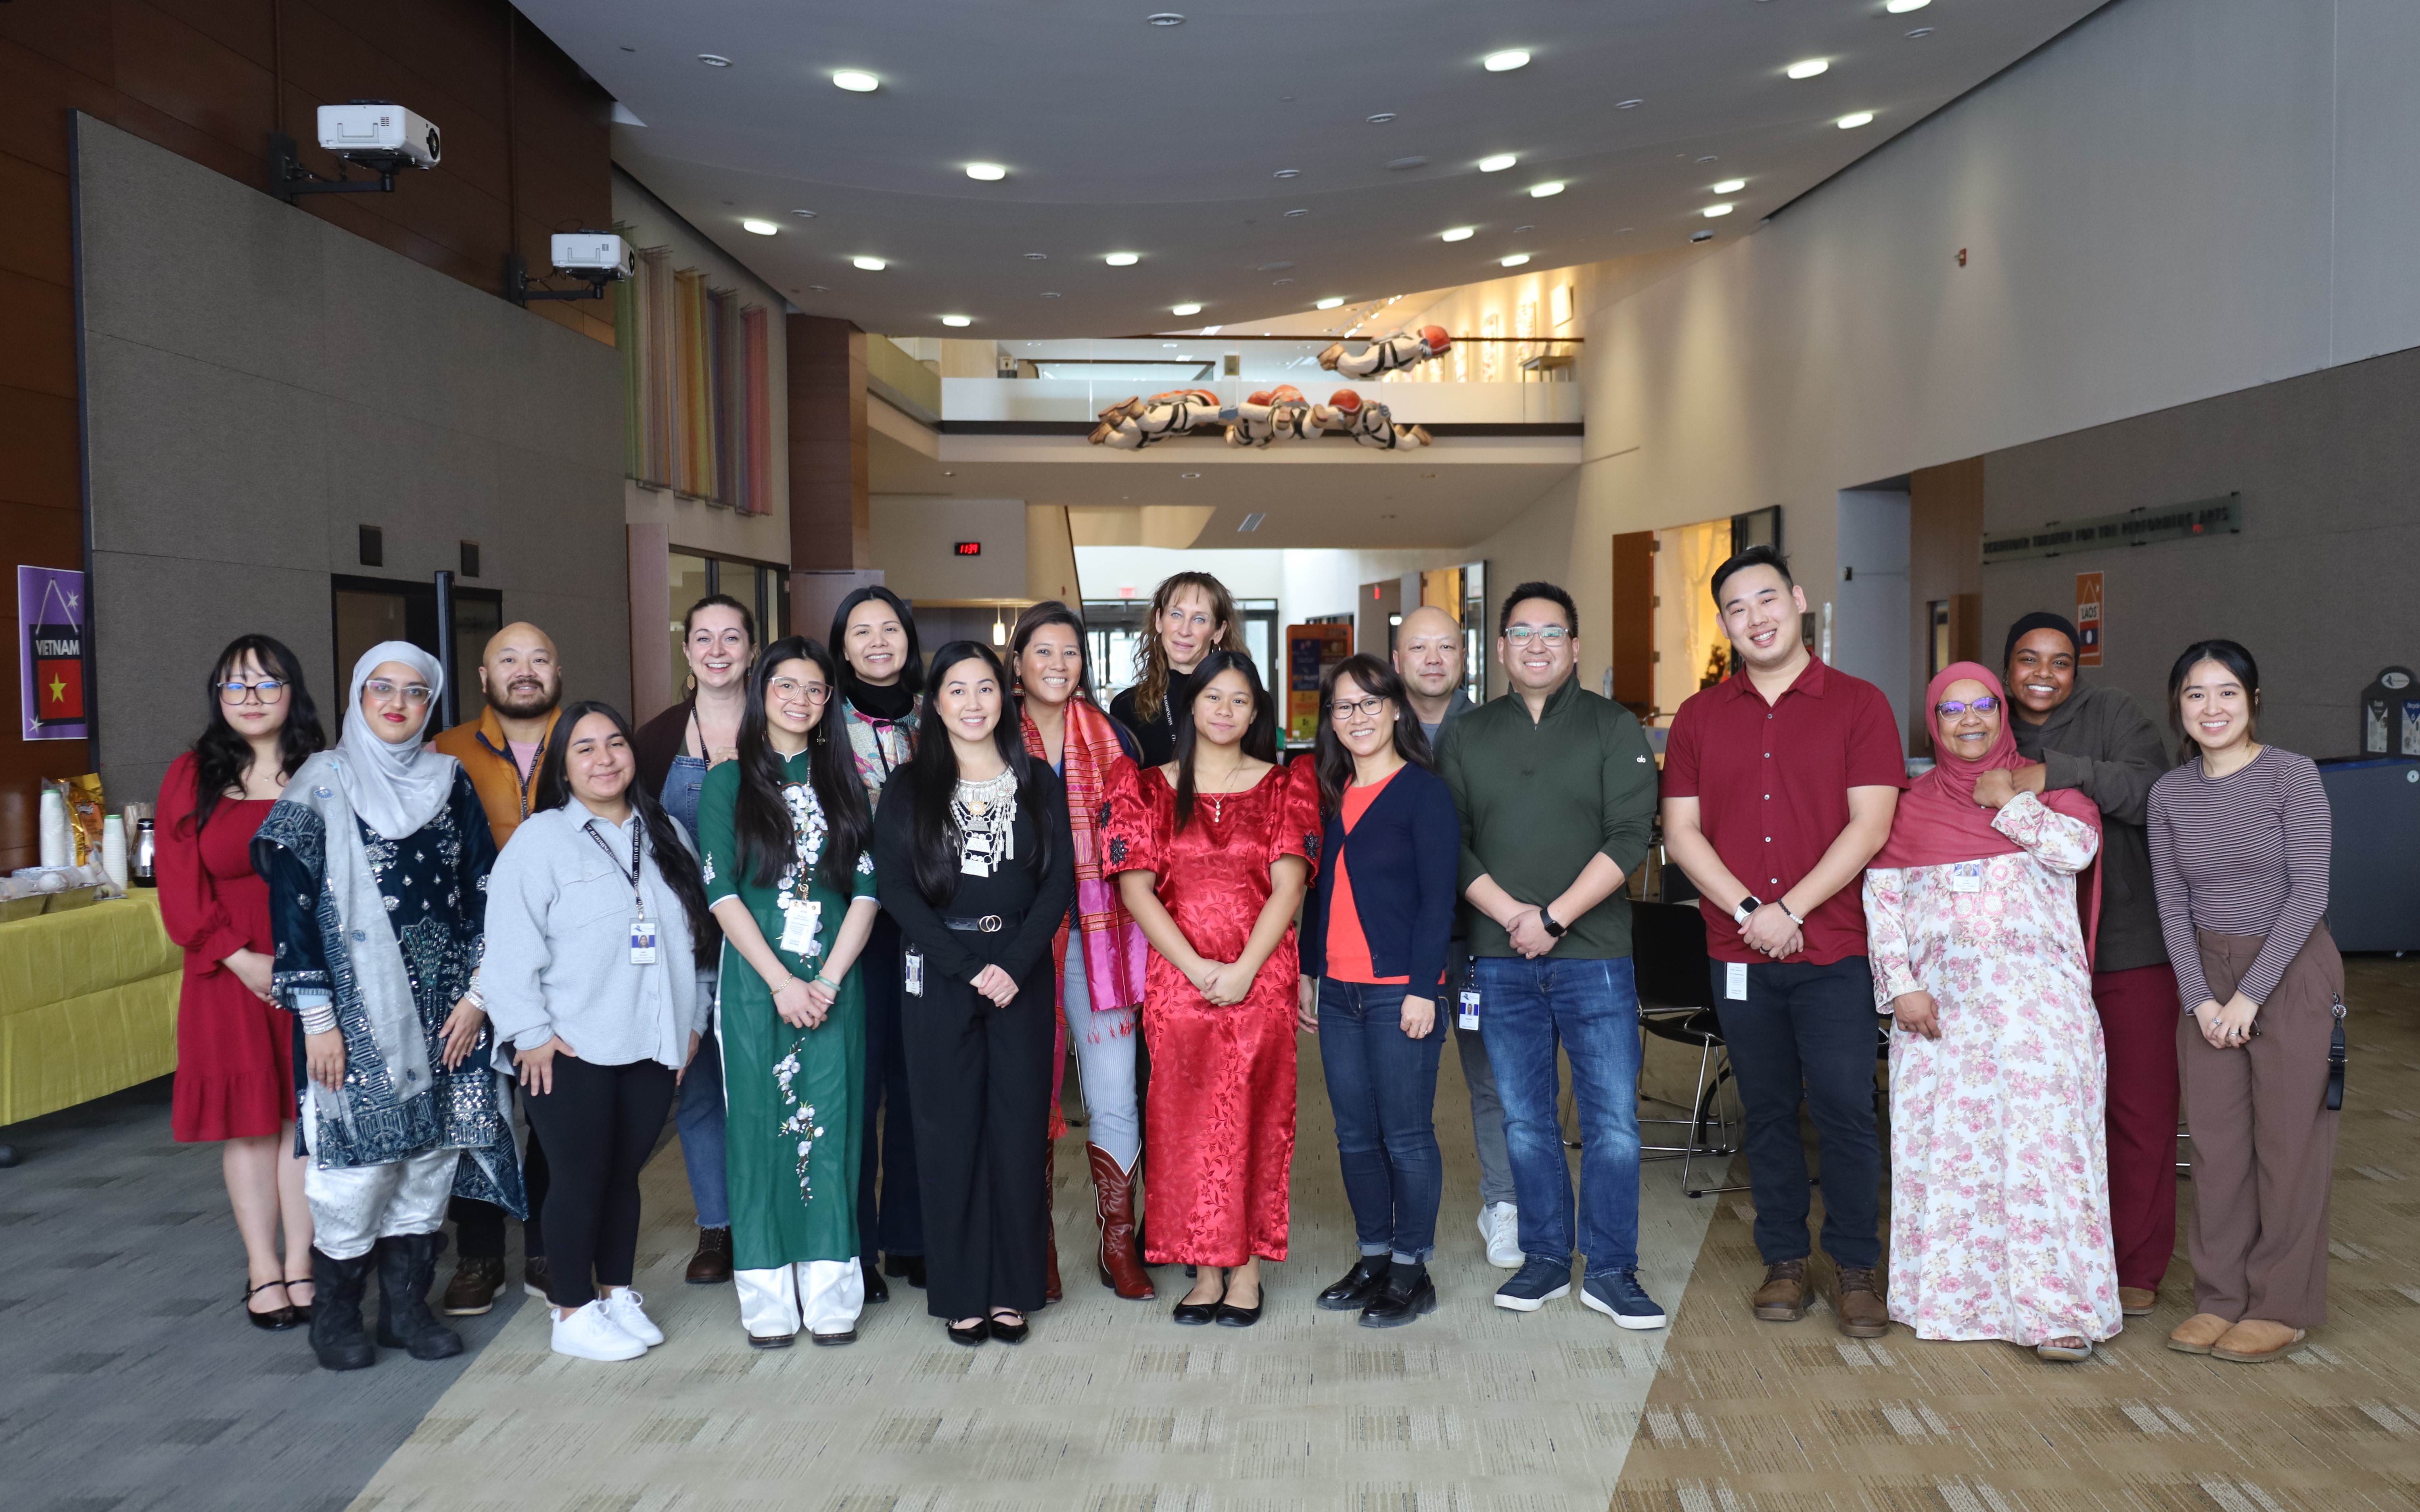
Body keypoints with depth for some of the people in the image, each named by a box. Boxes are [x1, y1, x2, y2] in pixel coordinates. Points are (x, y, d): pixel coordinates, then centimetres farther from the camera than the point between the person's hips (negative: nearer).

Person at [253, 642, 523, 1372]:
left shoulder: (448, 781, 8)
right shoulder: (321, 785, -1)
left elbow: (482, 890, 8)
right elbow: (291, 902, -5)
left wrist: (477, 992, 0)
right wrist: (316, 1017, -9)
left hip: (443, 1005, 3)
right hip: (358, 1004, -3)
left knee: (432, 1151, 7)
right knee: (359, 1157, -3)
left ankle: (407, 1305, 21)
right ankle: (336, 1314, 16)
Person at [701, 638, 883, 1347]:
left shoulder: (843, 782, 9)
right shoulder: (729, 781, 4)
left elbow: (867, 889, 3)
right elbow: (723, 892, -4)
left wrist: (829, 981, -9)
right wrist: (782, 980, -11)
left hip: (835, 980, 2)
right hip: (756, 977, -1)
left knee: (830, 1128, 3)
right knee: (761, 1125, 2)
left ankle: (830, 1296, 11)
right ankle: (769, 1298, 10)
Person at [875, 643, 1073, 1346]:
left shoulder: (1038, 782, 9)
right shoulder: (910, 788, 5)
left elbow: (1058, 881, 2)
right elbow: (895, 887, -3)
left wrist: (1014, 965, -11)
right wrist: (967, 968, -11)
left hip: (1022, 977, 1)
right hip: (939, 977, -1)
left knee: (1019, 1128, 3)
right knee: (950, 1131, 2)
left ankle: (1011, 1292, 14)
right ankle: (960, 1295, 13)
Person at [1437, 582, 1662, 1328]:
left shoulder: (1614, 727, 3)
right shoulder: (1468, 734, 10)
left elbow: (1630, 837, -7)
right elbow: (1451, 843, 5)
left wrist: (1555, 918, -13)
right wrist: (1512, 916, -9)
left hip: (1594, 954, -2)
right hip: (1501, 958, 2)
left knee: (1612, 1119, -2)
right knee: (1525, 1120, 9)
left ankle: (1610, 1271, 10)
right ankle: (1545, 1259, 21)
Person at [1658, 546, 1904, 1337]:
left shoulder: (1859, 704, 1)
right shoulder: (1698, 717, 9)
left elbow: (1870, 826, -7)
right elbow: (1681, 833, 4)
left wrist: (1789, 909, -13)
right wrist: (1748, 908, -10)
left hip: (1834, 951, -2)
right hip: (1738, 953, 3)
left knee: (1845, 1108, -2)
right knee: (1768, 1111, 10)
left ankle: (1855, 1268, 12)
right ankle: (1785, 1261, 21)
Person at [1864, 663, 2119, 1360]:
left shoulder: (2045, 785, 10)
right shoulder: (1910, 804, 11)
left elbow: (2078, 848, -9)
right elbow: (1882, 899, 4)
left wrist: (2012, 803, -4)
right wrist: (1901, 986, -5)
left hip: (2037, 994, -2)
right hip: (1941, 1000, 2)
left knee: (2043, 1139, -8)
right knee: (1947, 1142, 2)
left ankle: (2058, 1309, -6)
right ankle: (1954, 1294, 13)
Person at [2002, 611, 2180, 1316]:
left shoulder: (2111, 714, -1)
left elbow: (2151, 788, -18)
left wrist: (2056, 774, -25)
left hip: (2132, 947, -3)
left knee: (2141, 1108, 2)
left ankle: (2137, 1268, 15)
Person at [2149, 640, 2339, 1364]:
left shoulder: (2292, 775, -8)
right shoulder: (2169, 793, 4)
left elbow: (2309, 893, -11)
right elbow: (2173, 903, 5)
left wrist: (2250, 994, -13)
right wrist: (2199, 997, -5)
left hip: (2292, 971, -4)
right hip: (2207, 975, 4)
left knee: (2288, 1139, 2)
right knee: (2215, 1138, 5)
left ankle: (2283, 1306, 14)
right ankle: (2221, 1297, 17)